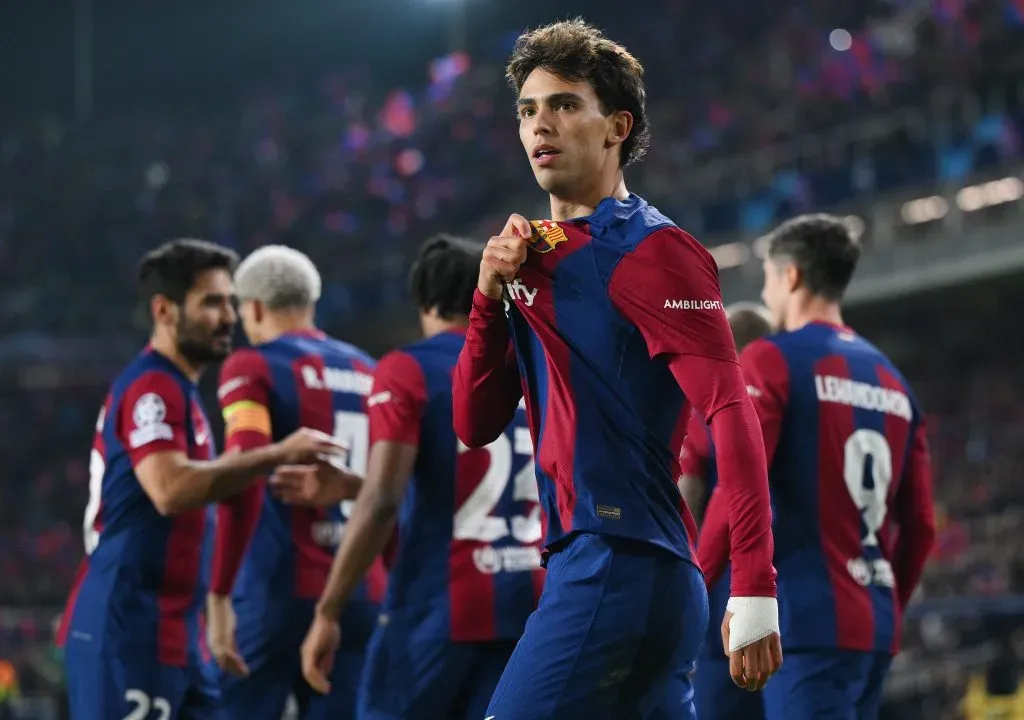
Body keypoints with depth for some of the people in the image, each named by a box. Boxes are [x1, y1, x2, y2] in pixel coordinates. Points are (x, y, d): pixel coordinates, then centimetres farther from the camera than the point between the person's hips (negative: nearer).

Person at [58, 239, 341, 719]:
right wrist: (276, 456, -26)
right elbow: (170, 490, -28)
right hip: (127, 630, -10)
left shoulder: (175, 389, 19)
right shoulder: (152, 387, -13)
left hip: (169, 632, 10)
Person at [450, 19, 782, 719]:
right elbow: (476, 425, 16)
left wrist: (755, 589, -25)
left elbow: (732, 412, -16)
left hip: (618, 570, -8)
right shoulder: (538, 254, 17)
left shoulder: (649, 250, -8)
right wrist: (491, 294, 0)